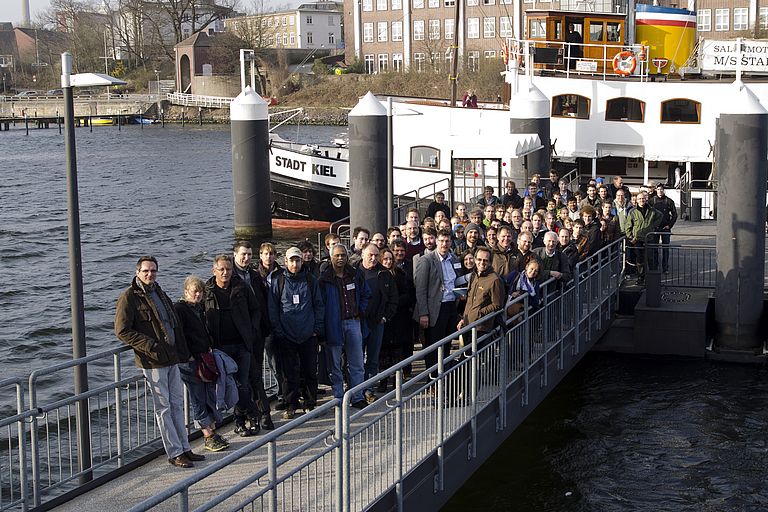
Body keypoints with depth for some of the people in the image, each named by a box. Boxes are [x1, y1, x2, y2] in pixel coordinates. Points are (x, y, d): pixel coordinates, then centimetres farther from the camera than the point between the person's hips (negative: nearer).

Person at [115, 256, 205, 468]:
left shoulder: (158, 292, 14)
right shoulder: (129, 297, -10)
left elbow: (173, 322, 24)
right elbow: (122, 331, -14)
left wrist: (181, 346, 11)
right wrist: (150, 345, -20)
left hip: (171, 357, 8)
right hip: (152, 361, -8)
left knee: (177, 404, 13)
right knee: (163, 408, -1)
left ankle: (184, 448, 21)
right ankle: (175, 453, 5)